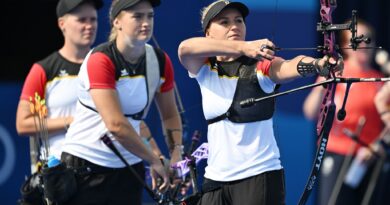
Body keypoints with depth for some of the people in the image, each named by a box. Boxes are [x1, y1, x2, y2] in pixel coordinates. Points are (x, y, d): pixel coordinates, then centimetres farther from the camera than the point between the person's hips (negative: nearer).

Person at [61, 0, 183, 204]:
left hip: (129, 170, 5)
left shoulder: (160, 61, 0)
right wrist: (155, 162, -18)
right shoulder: (100, 60, -18)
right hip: (86, 167, -5)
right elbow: (116, 125, -24)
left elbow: (170, 115, 11)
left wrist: (176, 155, -5)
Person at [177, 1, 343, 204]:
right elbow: (185, 47, -20)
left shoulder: (261, 65, -5)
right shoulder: (203, 68, 2)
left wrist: (320, 64, -50)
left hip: (259, 176, -4)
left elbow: (290, 66, -26)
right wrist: (243, 48, -36)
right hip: (215, 178, 4)